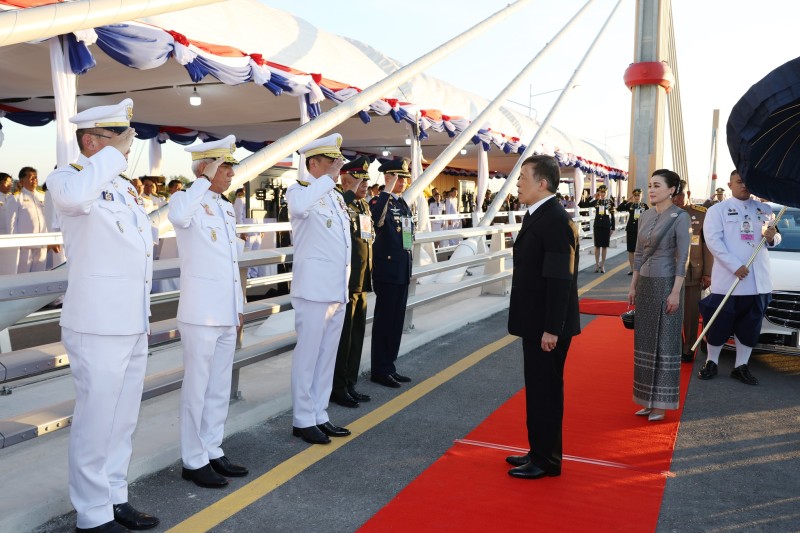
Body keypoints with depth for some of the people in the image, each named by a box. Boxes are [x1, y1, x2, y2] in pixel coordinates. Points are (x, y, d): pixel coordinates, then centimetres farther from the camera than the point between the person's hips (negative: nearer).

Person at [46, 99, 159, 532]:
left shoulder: (126, 187, 16)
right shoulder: (68, 177, -9)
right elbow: (75, 196, -36)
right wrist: (115, 153, -22)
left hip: (134, 325, 8)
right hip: (99, 328, -8)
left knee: (123, 420, 16)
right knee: (96, 422, 2)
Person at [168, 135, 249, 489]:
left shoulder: (226, 207, 16)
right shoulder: (188, 200, -7)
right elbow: (178, 216, -35)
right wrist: (206, 180, -24)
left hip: (226, 312, 8)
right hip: (200, 311, -8)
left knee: (220, 387, 14)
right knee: (197, 387, 1)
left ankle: (213, 451, 25)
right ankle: (193, 461, 12)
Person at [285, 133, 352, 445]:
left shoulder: (336, 196, 17)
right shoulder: (300, 189, -7)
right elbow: (300, 205, -34)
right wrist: (329, 178, -23)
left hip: (338, 289, 8)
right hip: (314, 288, -8)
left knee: (327, 356, 13)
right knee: (308, 355, 0)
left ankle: (319, 416, 22)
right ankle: (302, 421, 11)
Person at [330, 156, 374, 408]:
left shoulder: (364, 205, 15)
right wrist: (351, 192, -28)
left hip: (362, 282, 9)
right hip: (346, 282, -9)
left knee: (357, 335, 14)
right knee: (342, 336, 1)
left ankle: (350, 384, 26)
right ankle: (337, 388, 13)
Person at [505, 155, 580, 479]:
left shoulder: (555, 220, -20)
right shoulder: (538, 216, 11)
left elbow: (560, 279, -24)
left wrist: (551, 329, -23)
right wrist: (540, 326, 16)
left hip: (547, 326, -10)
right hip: (535, 322, 10)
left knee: (545, 390, 3)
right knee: (538, 389, 18)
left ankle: (546, 461, 18)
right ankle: (540, 452, 32)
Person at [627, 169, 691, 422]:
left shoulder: (680, 217, -10)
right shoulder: (645, 216, 9)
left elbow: (682, 257, -13)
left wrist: (676, 291, -17)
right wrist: (633, 286, 12)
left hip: (666, 284, -7)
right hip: (645, 284, 7)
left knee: (664, 342, 2)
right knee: (645, 341, 11)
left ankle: (661, 404, 12)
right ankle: (649, 400, 22)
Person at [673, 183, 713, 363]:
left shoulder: (702, 214, 0)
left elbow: (708, 245, 0)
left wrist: (708, 273, -4)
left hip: (693, 273, -2)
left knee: (691, 313, 5)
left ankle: (688, 350, 17)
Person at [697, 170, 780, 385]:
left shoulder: (764, 210, 15)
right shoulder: (717, 210, 1)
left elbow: (775, 239, 18)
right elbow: (713, 240, -10)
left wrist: (772, 237, -9)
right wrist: (735, 266, -19)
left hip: (759, 281, 4)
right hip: (727, 279, -4)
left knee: (750, 325, 8)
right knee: (720, 323, 2)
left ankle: (741, 366, 19)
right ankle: (711, 362, 16)